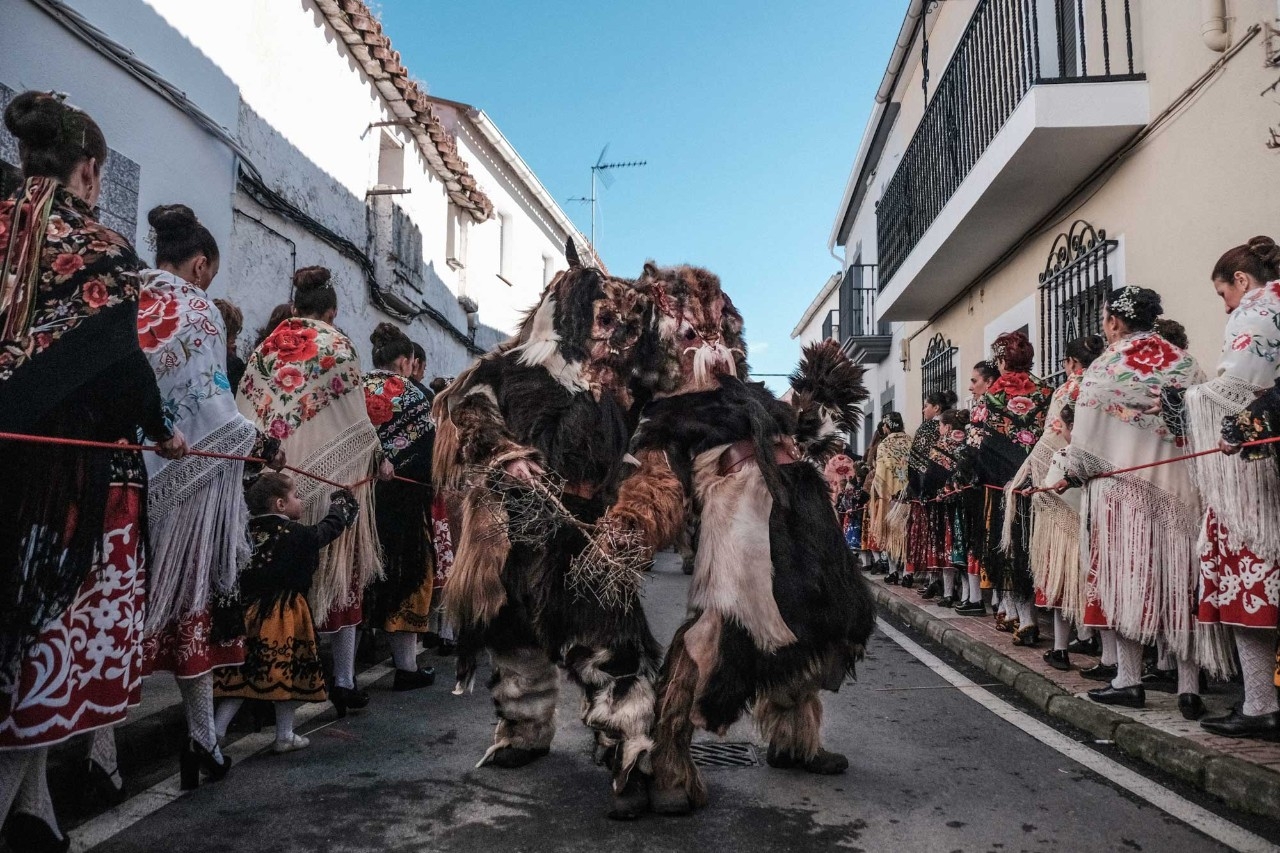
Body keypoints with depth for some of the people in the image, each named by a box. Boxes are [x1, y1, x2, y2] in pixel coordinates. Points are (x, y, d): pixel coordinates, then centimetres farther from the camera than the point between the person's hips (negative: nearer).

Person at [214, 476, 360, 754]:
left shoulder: (251, 530, 2)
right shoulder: (296, 534, -12)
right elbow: (327, 530, 2)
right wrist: (340, 505, 21)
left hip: (251, 612, 6)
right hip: (285, 615, -5)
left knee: (243, 673, 12)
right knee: (289, 673, 8)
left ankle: (216, 733, 10)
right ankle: (285, 736, 18)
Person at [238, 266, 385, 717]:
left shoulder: (266, 348, 10)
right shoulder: (336, 345, -1)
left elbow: (248, 412, 7)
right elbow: (355, 417, -3)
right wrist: (378, 459, 10)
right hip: (332, 477, -3)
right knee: (339, 573, 4)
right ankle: (342, 680, 8)